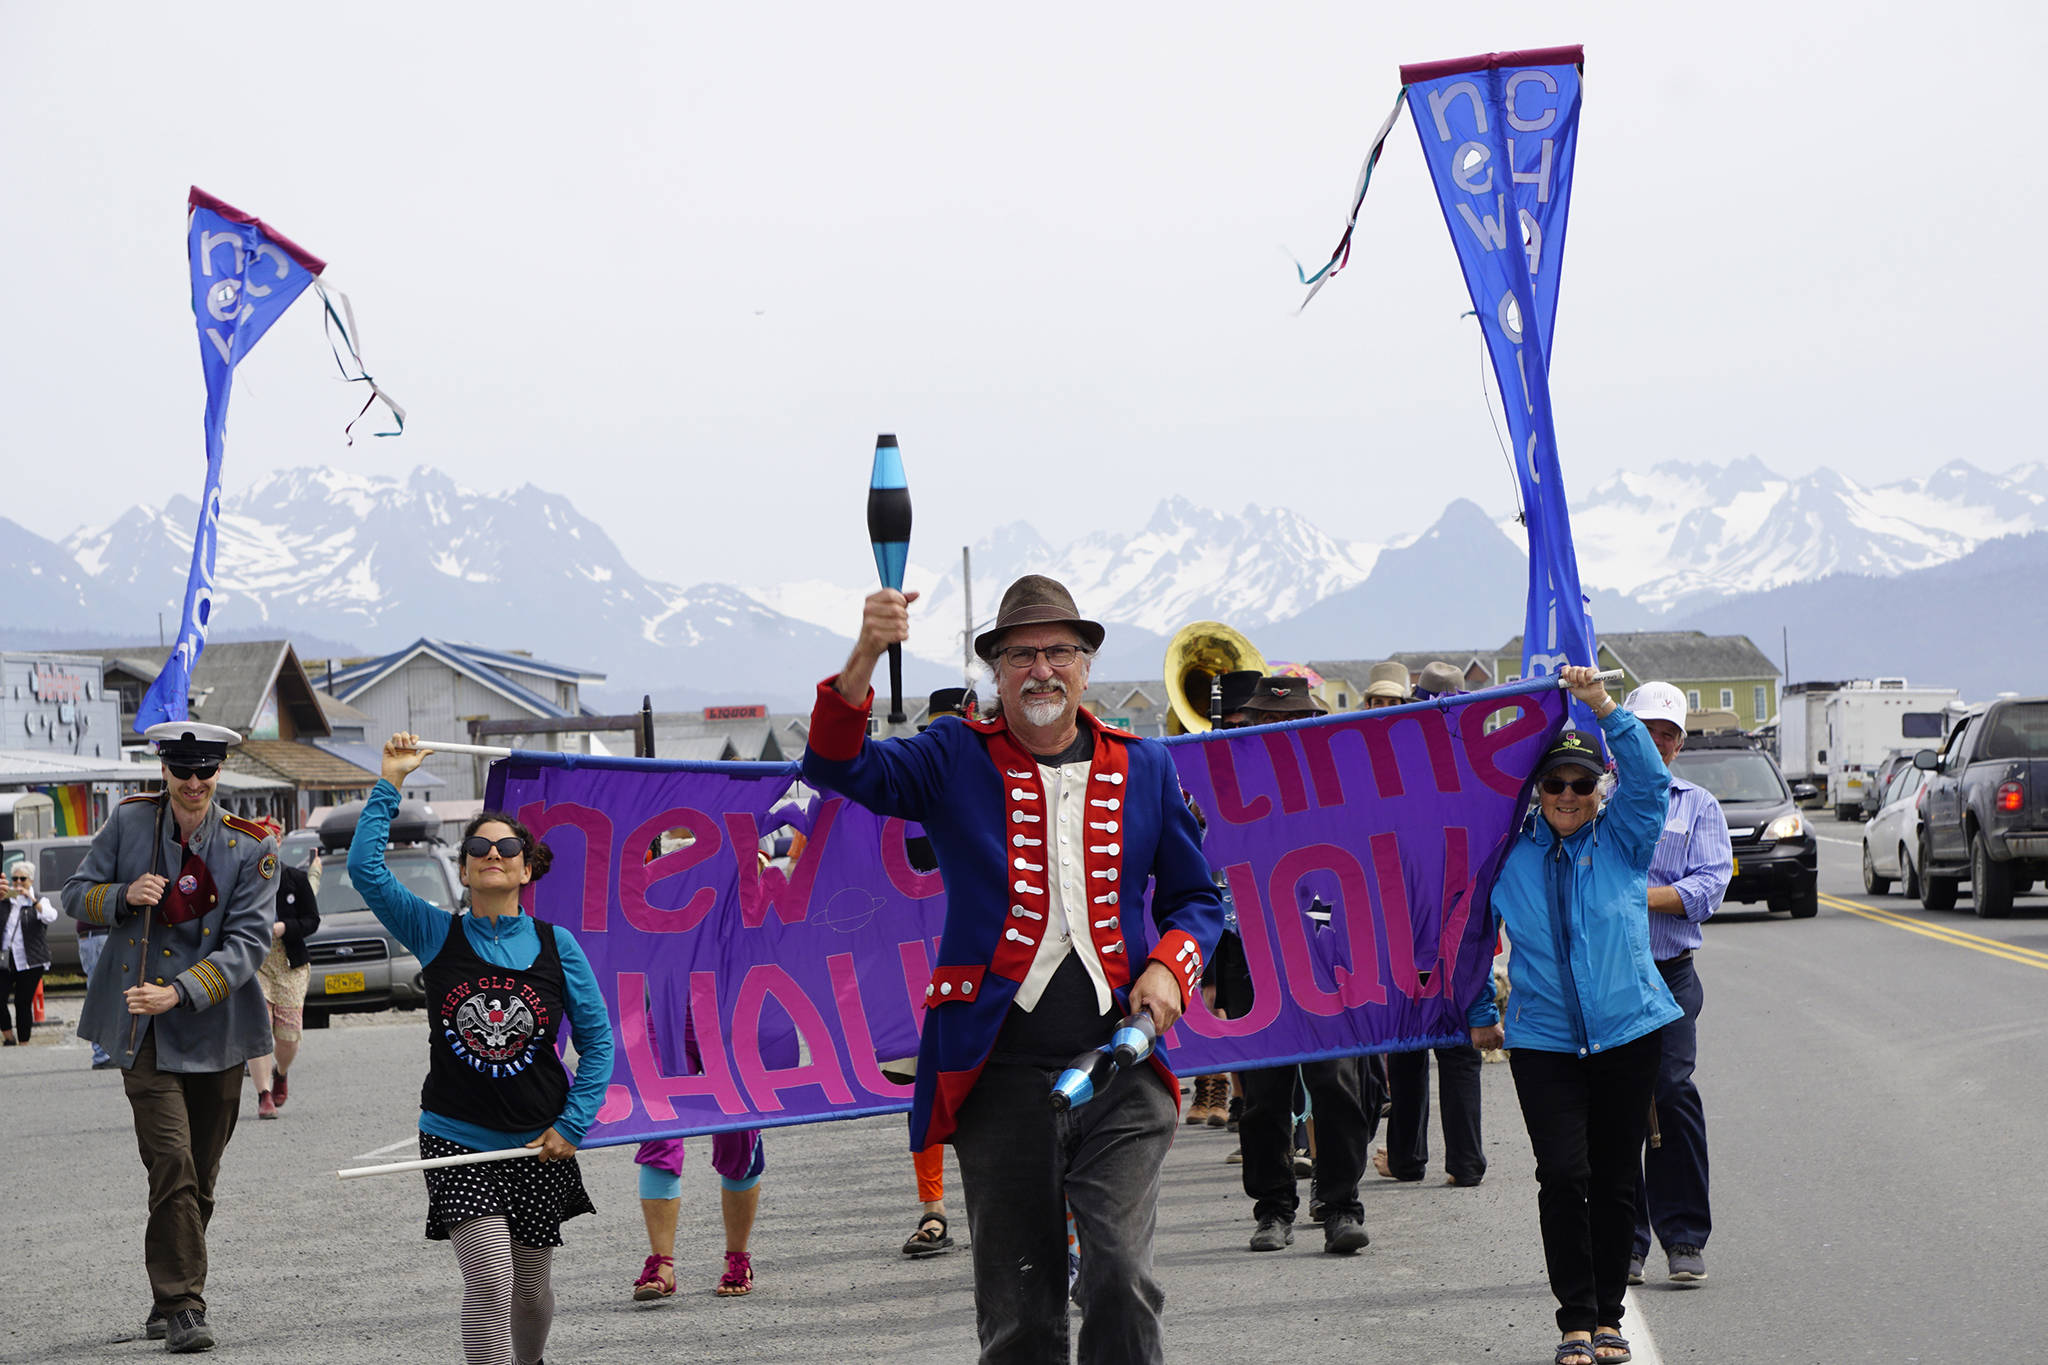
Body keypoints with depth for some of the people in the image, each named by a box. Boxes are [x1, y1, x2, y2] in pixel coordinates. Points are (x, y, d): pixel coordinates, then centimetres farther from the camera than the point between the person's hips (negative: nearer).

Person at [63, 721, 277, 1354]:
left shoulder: (250, 846, -3)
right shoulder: (129, 822, 0)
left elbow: (248, 942, -9)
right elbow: (76, 896, 8)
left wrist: (179, 992, -21)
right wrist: (124, 896, -14)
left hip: (214, 1029, 2)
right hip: (143, 1029, -1)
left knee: (199, 1178, 11)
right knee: (172, 1164, -16)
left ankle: (168, 1301, 27)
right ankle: (182, 1308, -14)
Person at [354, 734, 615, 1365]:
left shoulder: (556, 945, 0)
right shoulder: (436, 934, 0)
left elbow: (598, 1040, 4)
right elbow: (364, 868, -10)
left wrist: (572, 1125, -4)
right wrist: (390, 784, -10)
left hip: (539, 1144, 2)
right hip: (458, 1141, -2)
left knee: (532, 1290, 13)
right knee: (489, 1279, -17)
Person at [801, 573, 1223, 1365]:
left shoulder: (1143, 768, 12)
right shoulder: (956, 761, 6)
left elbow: (1195, 897, 19)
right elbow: (836, 767, -9)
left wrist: (1171, 967, -2)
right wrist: (865, 658, -25)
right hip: (999, 1074, 0)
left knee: (1121, 1276, -16)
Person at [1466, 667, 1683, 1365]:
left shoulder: (1623, 837, 1)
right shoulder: (1508, 854, 2)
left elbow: (1649, 779, -16)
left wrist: (1604, 706, -25)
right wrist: (1479, 1013, 17)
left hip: (1628, 1030, 1)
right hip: (1543, 1038, 0)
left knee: (1616, 1178, 6)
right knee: (1564, 1176, -10)